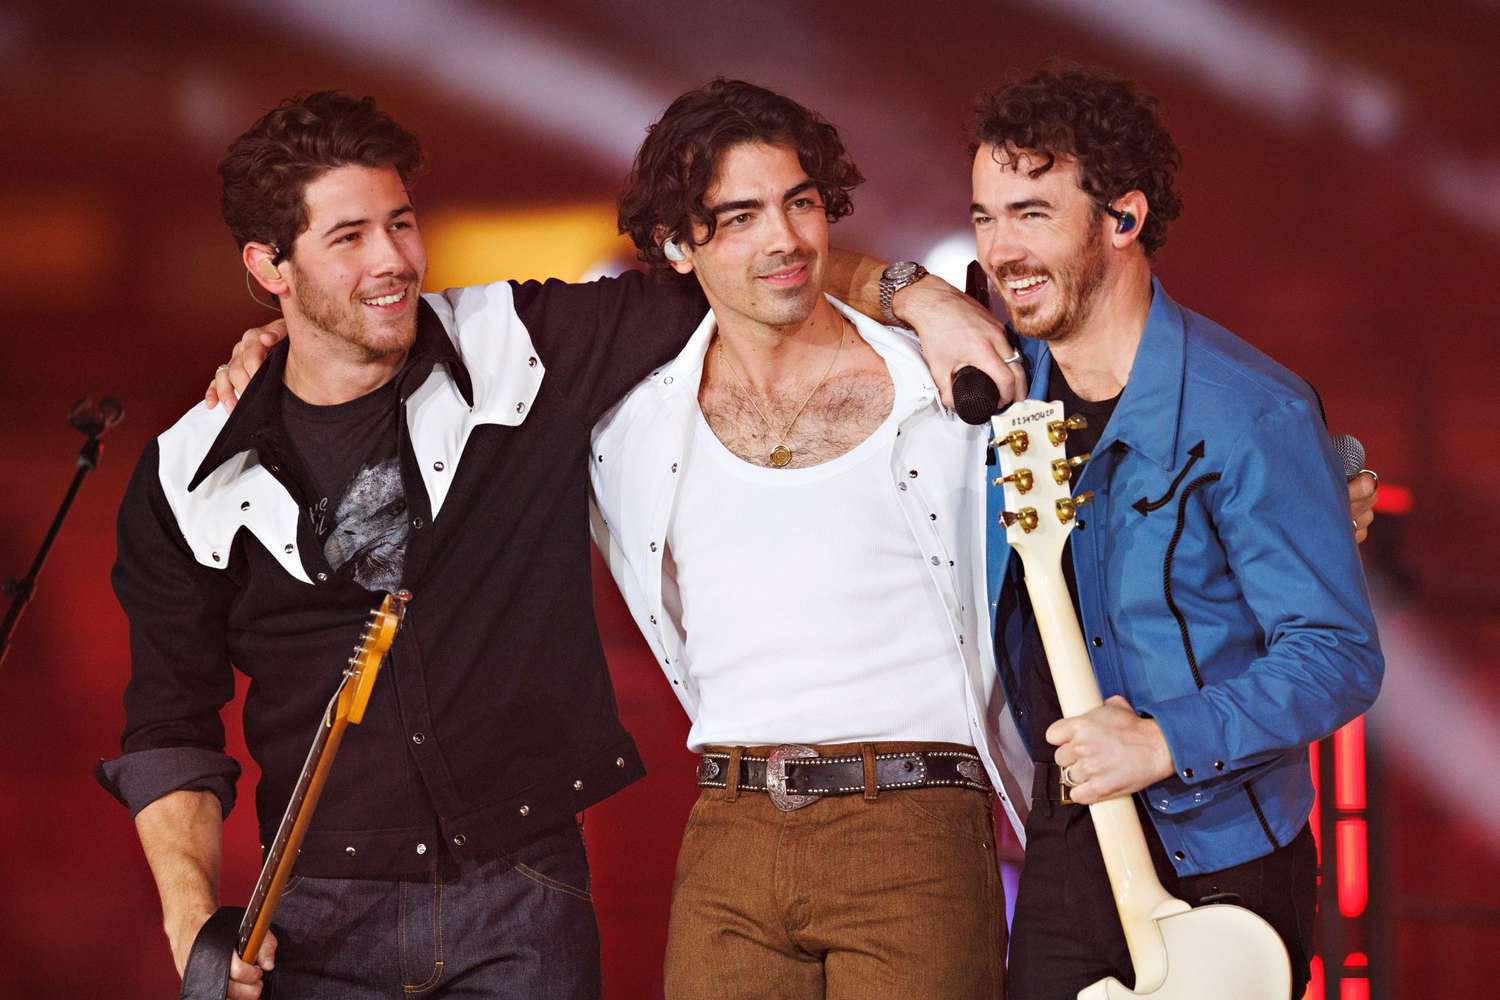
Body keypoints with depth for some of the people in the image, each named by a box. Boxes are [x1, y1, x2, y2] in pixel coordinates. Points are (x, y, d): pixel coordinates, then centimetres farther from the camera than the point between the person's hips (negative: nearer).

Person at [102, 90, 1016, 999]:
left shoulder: (524, 348, 1)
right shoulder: (191, 478, 1)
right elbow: (170, 730, 4)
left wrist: (908, 293, -5)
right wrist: (193, 924, -9)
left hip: (522, 902, 0)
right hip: (323, 919, 0)